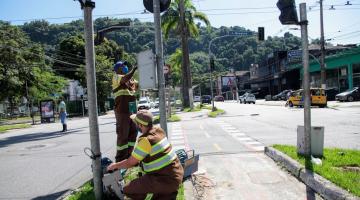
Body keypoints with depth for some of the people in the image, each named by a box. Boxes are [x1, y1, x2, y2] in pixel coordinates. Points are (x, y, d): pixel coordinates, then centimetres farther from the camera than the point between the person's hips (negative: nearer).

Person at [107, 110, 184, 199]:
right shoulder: (158, 130, 2)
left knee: (128, 189, -7)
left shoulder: (145, 140, -20)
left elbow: (130, 163, -9)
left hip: (167, 180, -8)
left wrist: (115, 165, 9)